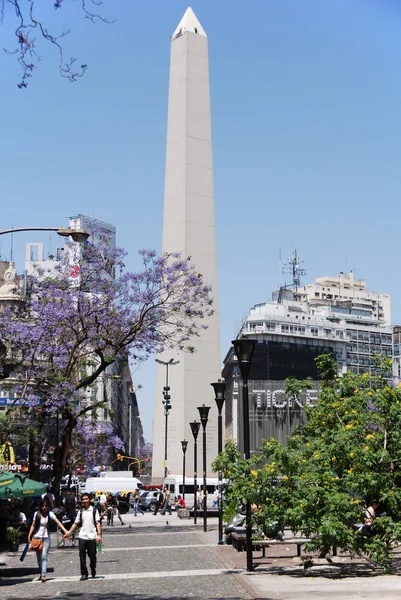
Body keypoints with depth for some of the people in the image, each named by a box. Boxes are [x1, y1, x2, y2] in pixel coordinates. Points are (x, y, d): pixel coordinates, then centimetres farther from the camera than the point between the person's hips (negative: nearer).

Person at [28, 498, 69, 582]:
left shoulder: (50, 514, -2)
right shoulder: (36, 514, 4)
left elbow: (58, 523, -10)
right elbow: (33, 525, 8)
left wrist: (65, 531, -22)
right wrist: (29, 535, -1)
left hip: (46, 538, -3)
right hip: (37, 537, 3)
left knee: (44, 557, -13)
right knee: (39, 557, 8)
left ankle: (43, 575, -20)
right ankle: (41, 573, 20)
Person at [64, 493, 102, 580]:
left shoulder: (94, 510, 1)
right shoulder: (80, 511, 10)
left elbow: (97, 523, -3)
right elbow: (76, 523, 12)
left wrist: (99, 535, -13)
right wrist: (69, 532, 3)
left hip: (92, 537, -2)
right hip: (82, 537, 2)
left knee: (92, 556, 6)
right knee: (82, 556, -2)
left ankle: (93, 570, 30)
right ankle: (84, 574, 5)